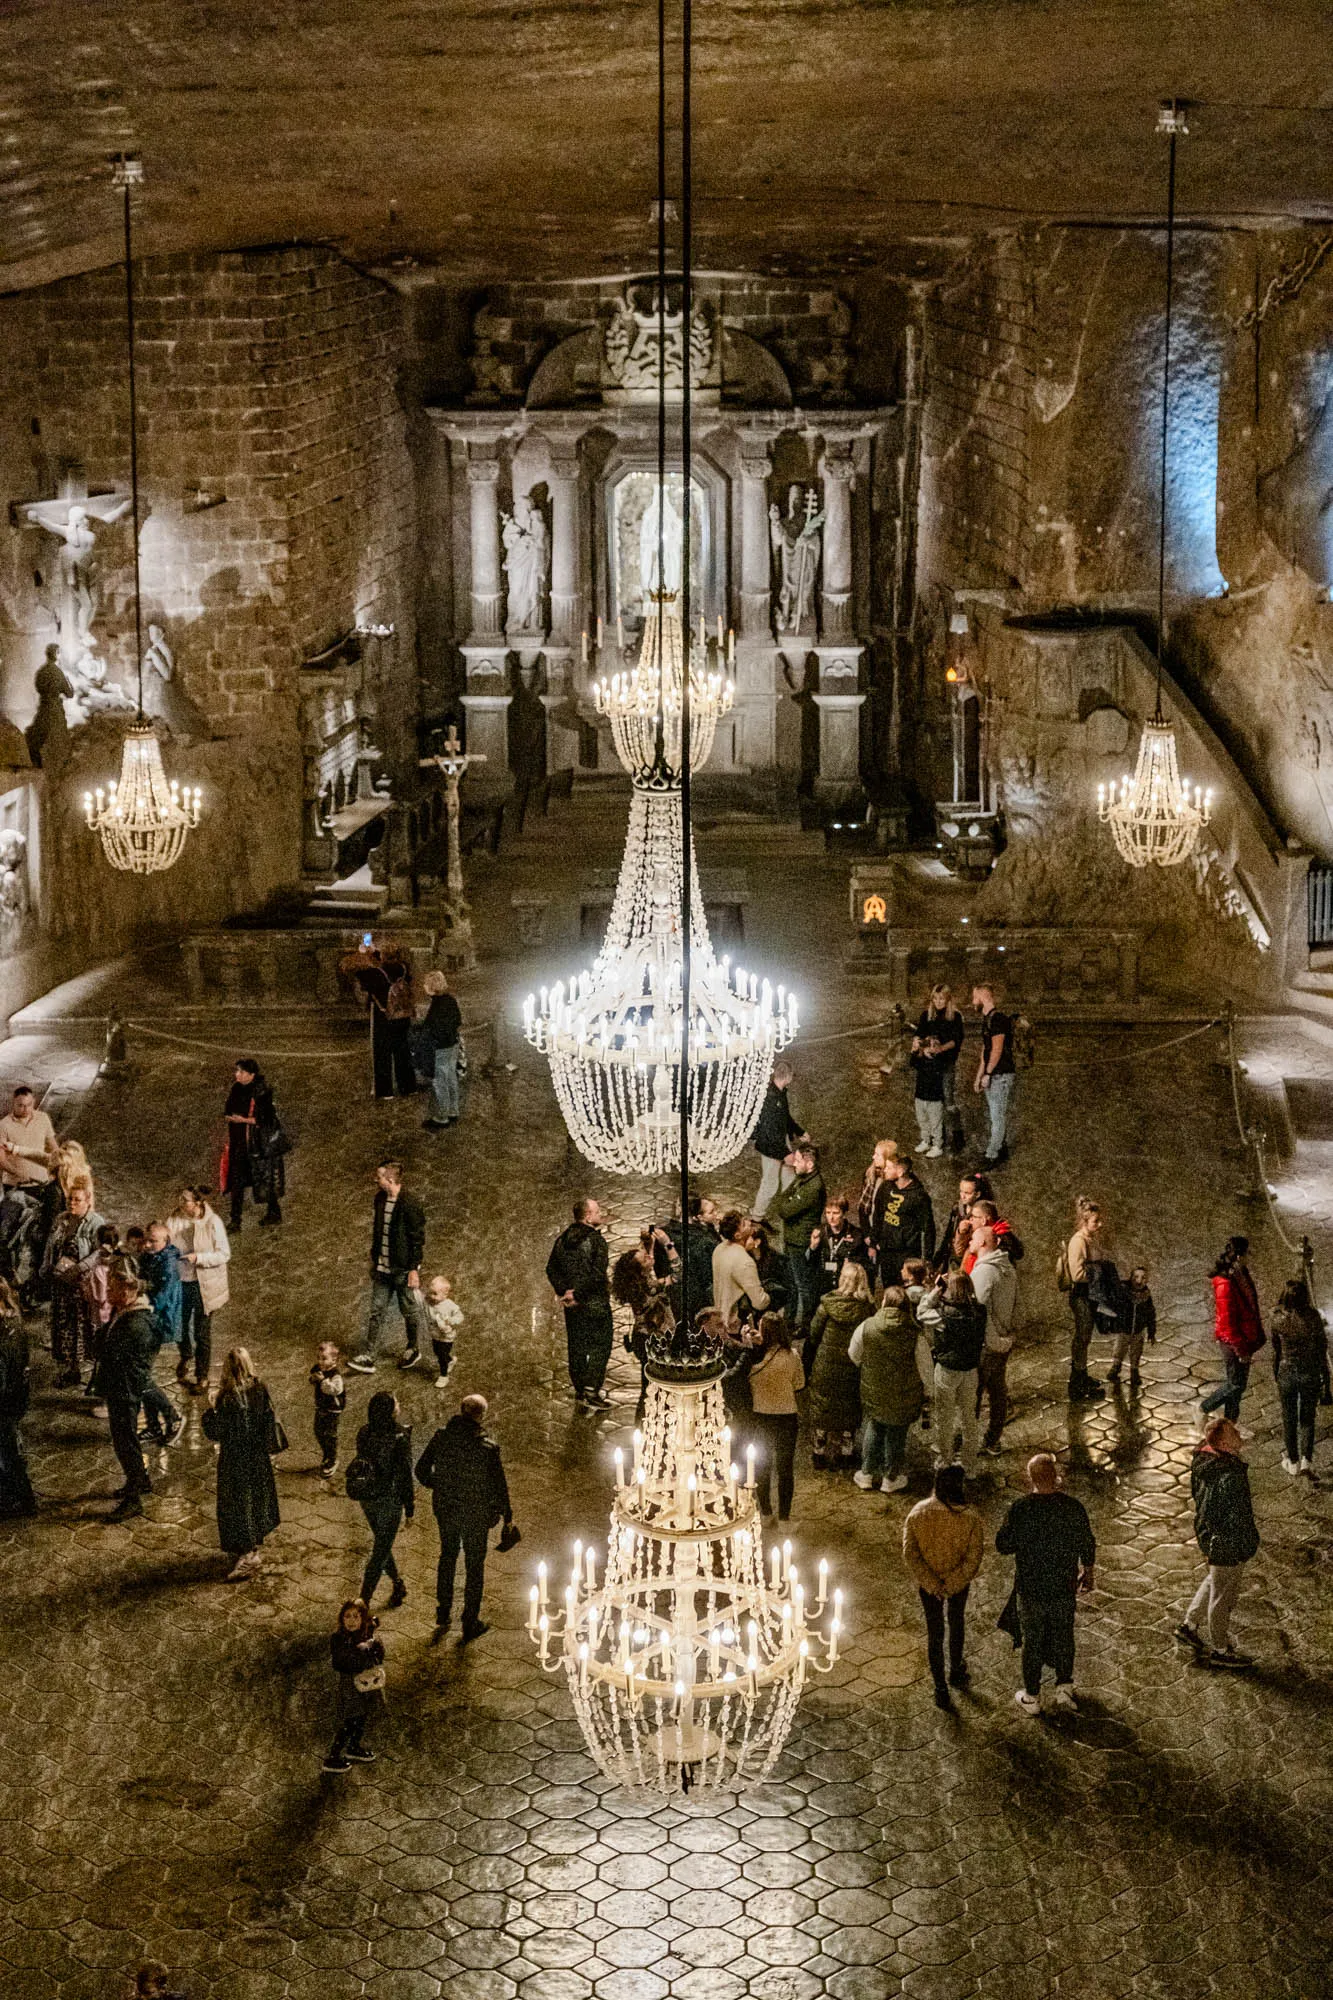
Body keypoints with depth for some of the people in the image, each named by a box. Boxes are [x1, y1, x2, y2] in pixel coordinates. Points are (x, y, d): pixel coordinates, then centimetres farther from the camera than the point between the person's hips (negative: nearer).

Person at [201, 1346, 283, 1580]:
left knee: (236, 1503, 7)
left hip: (234, 1459, -5)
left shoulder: (228, 1399, -25)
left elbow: (215, 1433, -18)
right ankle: (256, 1542, 39)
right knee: (258, 1498, 22)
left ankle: (246, 1555, 11)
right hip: (258, 1456, 5)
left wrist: (210, 1410, -5)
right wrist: (270, 1450, 10)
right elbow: (270, 1422, -2)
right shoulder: (260, 1390, -10)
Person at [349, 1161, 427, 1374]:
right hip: (382, 1268, 7)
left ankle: (413, 1350, 33)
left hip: (403, 1269, -6)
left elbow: (418, 1239, -18)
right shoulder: (380, 1199, 1)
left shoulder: (409, 1204, -22)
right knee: (376, 1312, 6)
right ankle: (367, 1358, 7)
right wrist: (373, 1259, 17)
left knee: (410, 1311, 12)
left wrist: (414, 1269, -17)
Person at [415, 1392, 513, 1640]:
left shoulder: (441, 1438, -13)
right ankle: (470, 1624, 27)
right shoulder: (488, 1447, -24)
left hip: (445, 1510, 4)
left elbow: (422, 1470, -2)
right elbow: (498, 1485, -15)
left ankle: (443, 1617, 34)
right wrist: (507, 1515, 2)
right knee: (474, 1566, 15)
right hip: (475, 1515, -3)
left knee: (447, 1557, 26)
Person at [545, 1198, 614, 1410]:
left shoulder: (562, 1239, 7)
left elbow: (551, 1269, 7)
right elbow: (597, 1273, -22)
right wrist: (577, 1293, -15)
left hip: (572, 1303, 6)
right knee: (600, 1344, 3)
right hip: (595, 1303, -6)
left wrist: (563, 1291, 1)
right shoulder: (595, 1239, -14)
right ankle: (591, 1391, -3)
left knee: (576, 1346, 14)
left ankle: (579, 1390, 20)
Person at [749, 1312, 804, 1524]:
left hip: (760, 1417, -1)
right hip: (787, 1416, 1)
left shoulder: (756, 1357, -21)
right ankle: (784, 1515, 17)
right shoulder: (792, 1356, -14)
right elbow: (800, 1383, 1)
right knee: (785, 1467, 13)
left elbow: (749, 1381, -6)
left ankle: (765, 1512, 28)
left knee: (762, 1466, 18)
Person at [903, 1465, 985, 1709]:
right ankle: (956, 1672, 48)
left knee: (934, 1632, 15)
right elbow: (974, 1556, -23)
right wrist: (952, 1583, -14)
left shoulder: (918, 1513, -17)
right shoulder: (970, 1518, -22)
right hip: (959, 1582, 0)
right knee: (956, 1622, 28)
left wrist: (932, 1583, -13)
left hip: (928, 1583, 0)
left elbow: (909, 1554, -17)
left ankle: (941, 1690, 19)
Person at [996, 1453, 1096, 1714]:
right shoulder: (1074, 1507, -14)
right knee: (1063, 1637, 23)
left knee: (1032, 1641, 15)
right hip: (1065, 1586, 2)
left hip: (1030, 1589, -1)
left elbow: (1003, 1545, -12)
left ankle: (1031, 1698, 27)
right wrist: (1089, 1573, 16)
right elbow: (1087, 1545, -1)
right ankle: (1064, 1688, 31)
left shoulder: (1020, 1509, -21)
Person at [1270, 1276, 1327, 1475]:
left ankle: (1292, 1461, 23)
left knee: (1289, 1419, 16)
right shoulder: (1312, 1317, -17)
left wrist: (1275, 1371, 11)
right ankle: (1307, 1459, 8)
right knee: (1307, 1418, 16)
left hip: (1286, 1372, 0)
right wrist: (1323, 1370, 9)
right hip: (1310, 1373, 0)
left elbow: (1275, 1347, -3)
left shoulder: (1278, 1318, -14)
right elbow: (1322, 1345, -6)